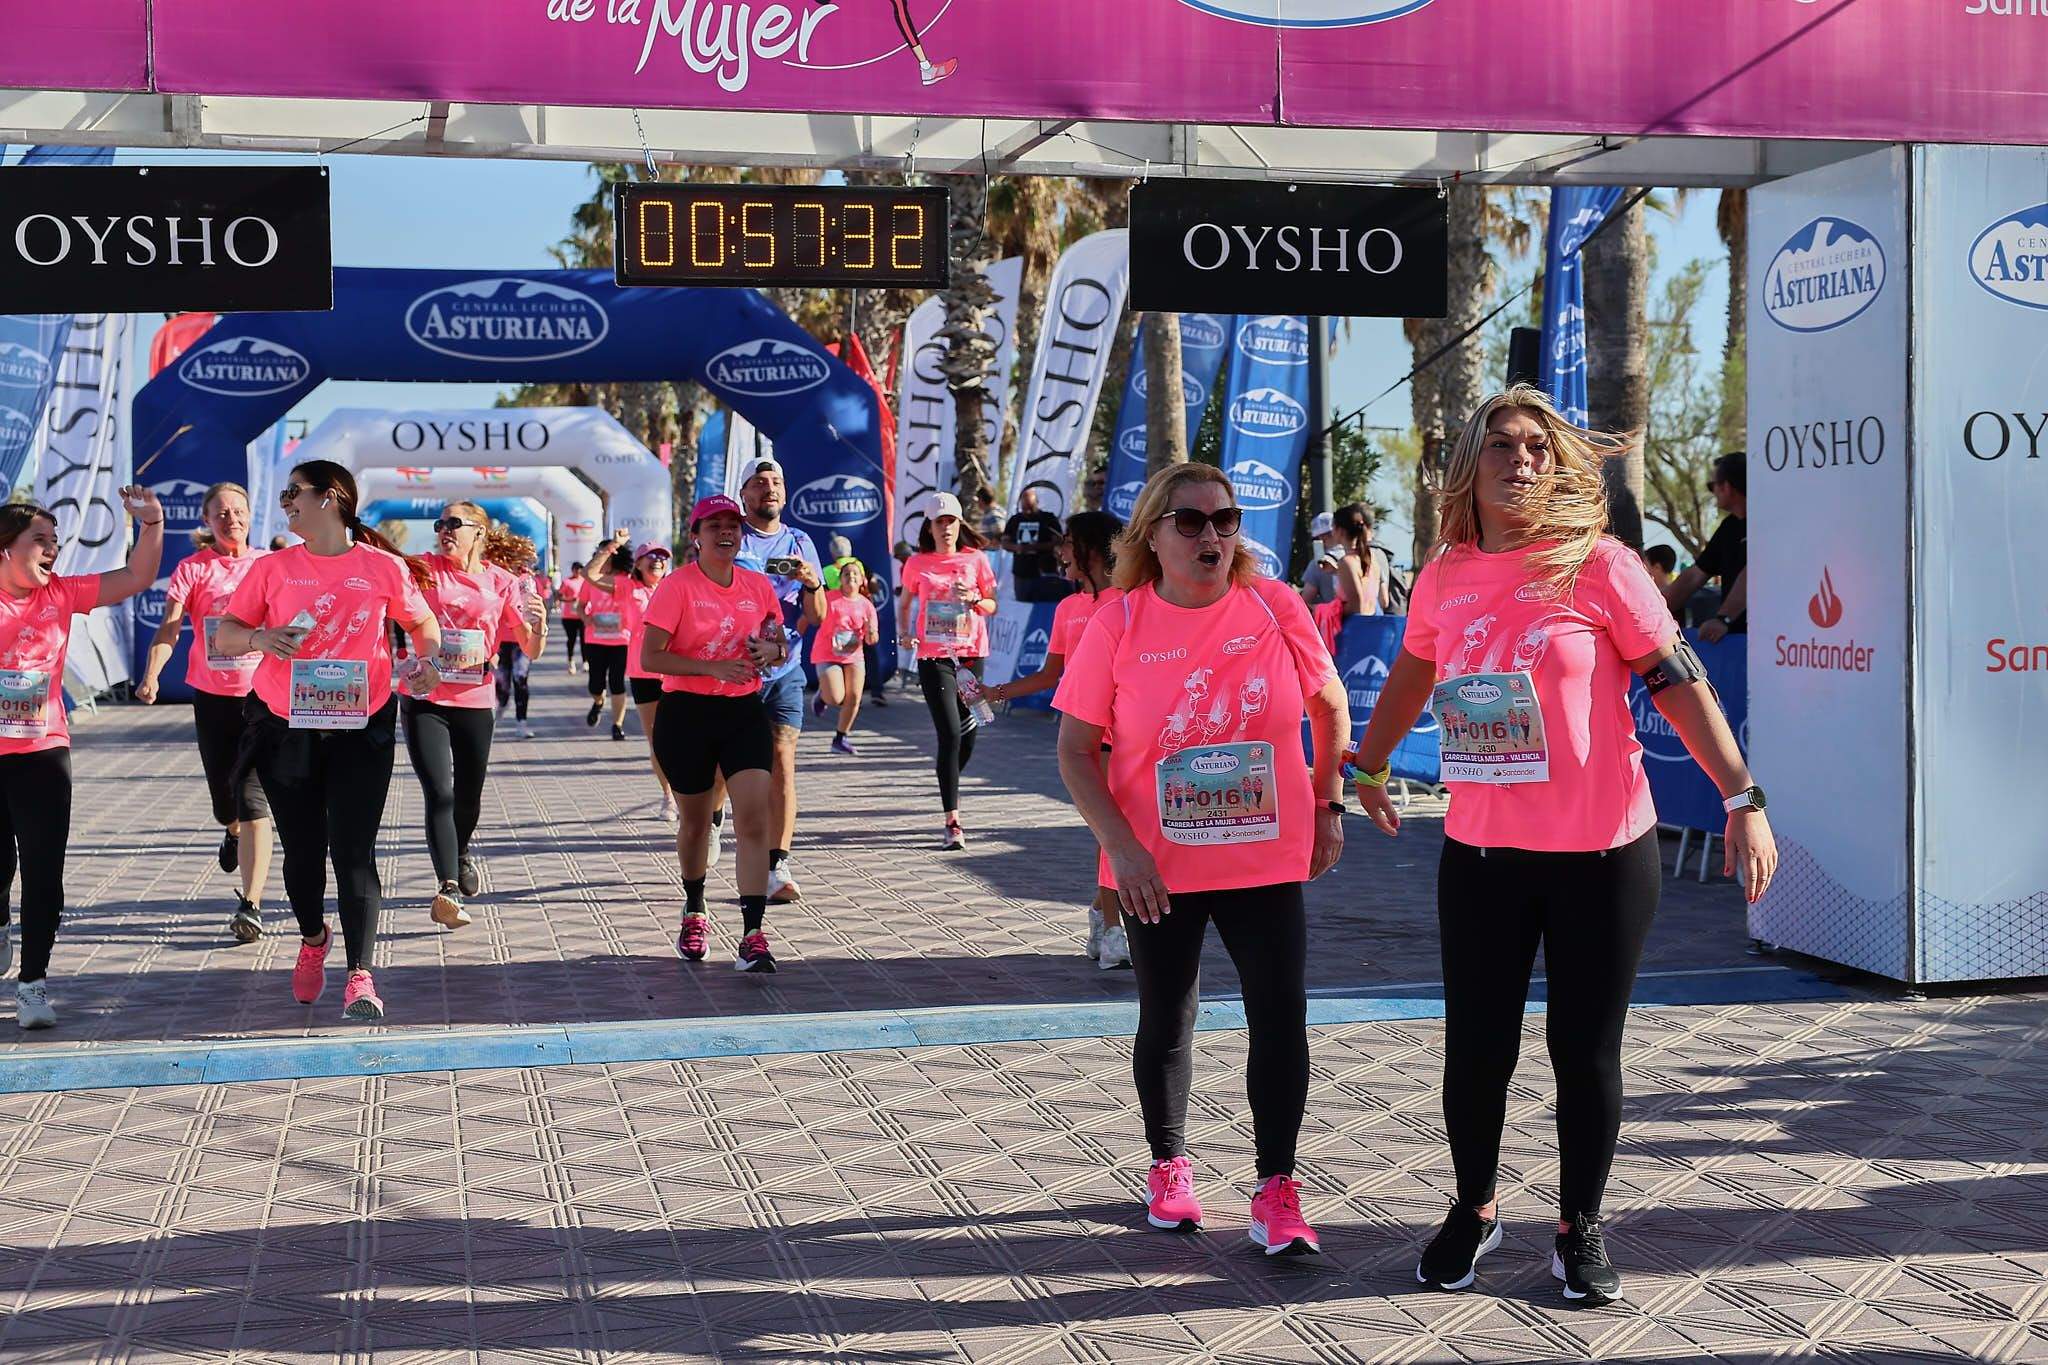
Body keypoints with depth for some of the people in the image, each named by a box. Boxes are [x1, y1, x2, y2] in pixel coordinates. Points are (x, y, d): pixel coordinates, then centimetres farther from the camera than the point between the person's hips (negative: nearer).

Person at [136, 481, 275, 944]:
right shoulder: (192, 569, -1)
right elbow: (169, 626, -12)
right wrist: (152, 675, -27)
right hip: (212, 697, 2)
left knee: (253, 798, -13)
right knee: (223, 797, 15)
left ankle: (251, 906, -17)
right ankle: (234, 832, 54)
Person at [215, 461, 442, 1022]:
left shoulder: (385, 568, -1)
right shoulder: (273, 568, 3)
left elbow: (422, 622, 13)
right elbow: (223, 635, 5)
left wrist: (427, 661, -7)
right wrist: (260, 637, -16)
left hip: (361, 728, -2)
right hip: (283, 728, 2)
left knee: (353, 850, -9)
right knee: (302, 848, 12)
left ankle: (359, 976, -8)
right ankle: (313, 939, 40)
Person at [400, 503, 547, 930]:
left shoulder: (502, 582, 2)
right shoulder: (423, 569, 0)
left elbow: (531, 651, 1)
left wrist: (538, 623, -18)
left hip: (475, 702, 2)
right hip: (424, 699, -2)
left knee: (468, 797, 16)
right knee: (439, 793, -16)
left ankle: (461, 852, 47)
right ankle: (447, 887, -21)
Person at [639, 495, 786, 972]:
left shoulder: (758, 585, 5)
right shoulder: (677, 586, -8)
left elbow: (780, 642, 18)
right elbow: (650, 656, -14)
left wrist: (771, 652, -6)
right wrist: (714, 667, -22)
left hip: (746, 712, 2)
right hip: (687, 715, -2)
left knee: (755, 819, -13)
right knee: (696, 820, 13)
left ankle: (754, 936, -15)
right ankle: (694, 914, 38)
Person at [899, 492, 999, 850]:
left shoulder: (976, 559, 5)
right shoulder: (917, 564, 4)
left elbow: (992, 606, 9)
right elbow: (905, 603, 16)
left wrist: (974, 599, -12)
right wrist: (903, 632, -1)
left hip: (971, 654, 2)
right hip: (934, 656, -2)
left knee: (967, 736, 8)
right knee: (950, 734, -13)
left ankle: (948, 784, 41)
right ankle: (953, 822, -12)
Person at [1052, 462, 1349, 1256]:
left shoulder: (1275, 607, -6)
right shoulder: (1118, 623, -9)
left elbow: (1331, 708, 8)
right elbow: (1076, 749, -6)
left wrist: (1329, 806, 3)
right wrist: (1120, 846, -16)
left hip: (1268, 860, 0)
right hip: (1158, 869, 0)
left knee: (1281, 1020, -4)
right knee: (1166, 1022, 13)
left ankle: (1277, 1190, 7)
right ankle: (1168, 1167, 33)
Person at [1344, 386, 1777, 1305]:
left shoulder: (1597, 566, -9)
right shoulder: (1445, 576, 2)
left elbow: (1678, 681, -9)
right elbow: (1411, 676, 20)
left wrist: (1742, 799, -14)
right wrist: (1368, 765, 31)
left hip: (1601, 855, -3)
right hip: (1480, 852, 3)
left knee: (1585, 1050, 6)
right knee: (1475, 1048, 9)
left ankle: (1581, 1227, 24)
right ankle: (1473, 1211, 30)